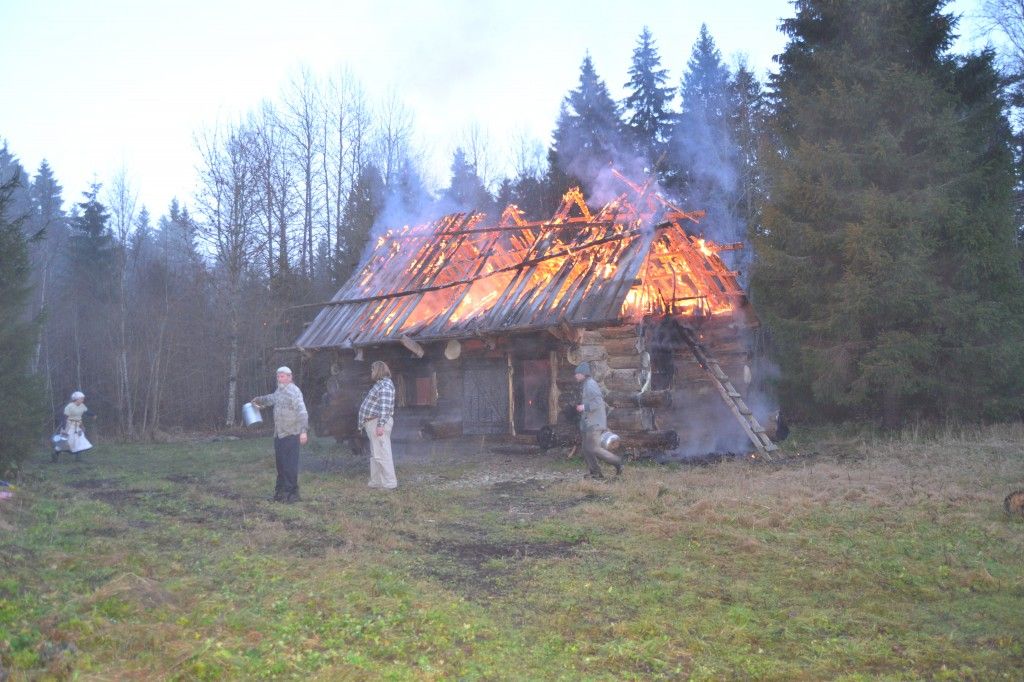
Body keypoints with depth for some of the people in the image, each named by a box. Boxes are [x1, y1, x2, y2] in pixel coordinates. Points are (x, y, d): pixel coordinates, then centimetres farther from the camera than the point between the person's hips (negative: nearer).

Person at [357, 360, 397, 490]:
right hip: (372, 423, 11)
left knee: (381, 454, -10)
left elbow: (385, 407, -24)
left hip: (378, 423, -11)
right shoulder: (380, 384, 17)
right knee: (375, 454, 15)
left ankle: (390, 483, -8)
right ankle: (376, 481, 22)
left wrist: (380, 425, -29)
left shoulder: (385, 386, -16)